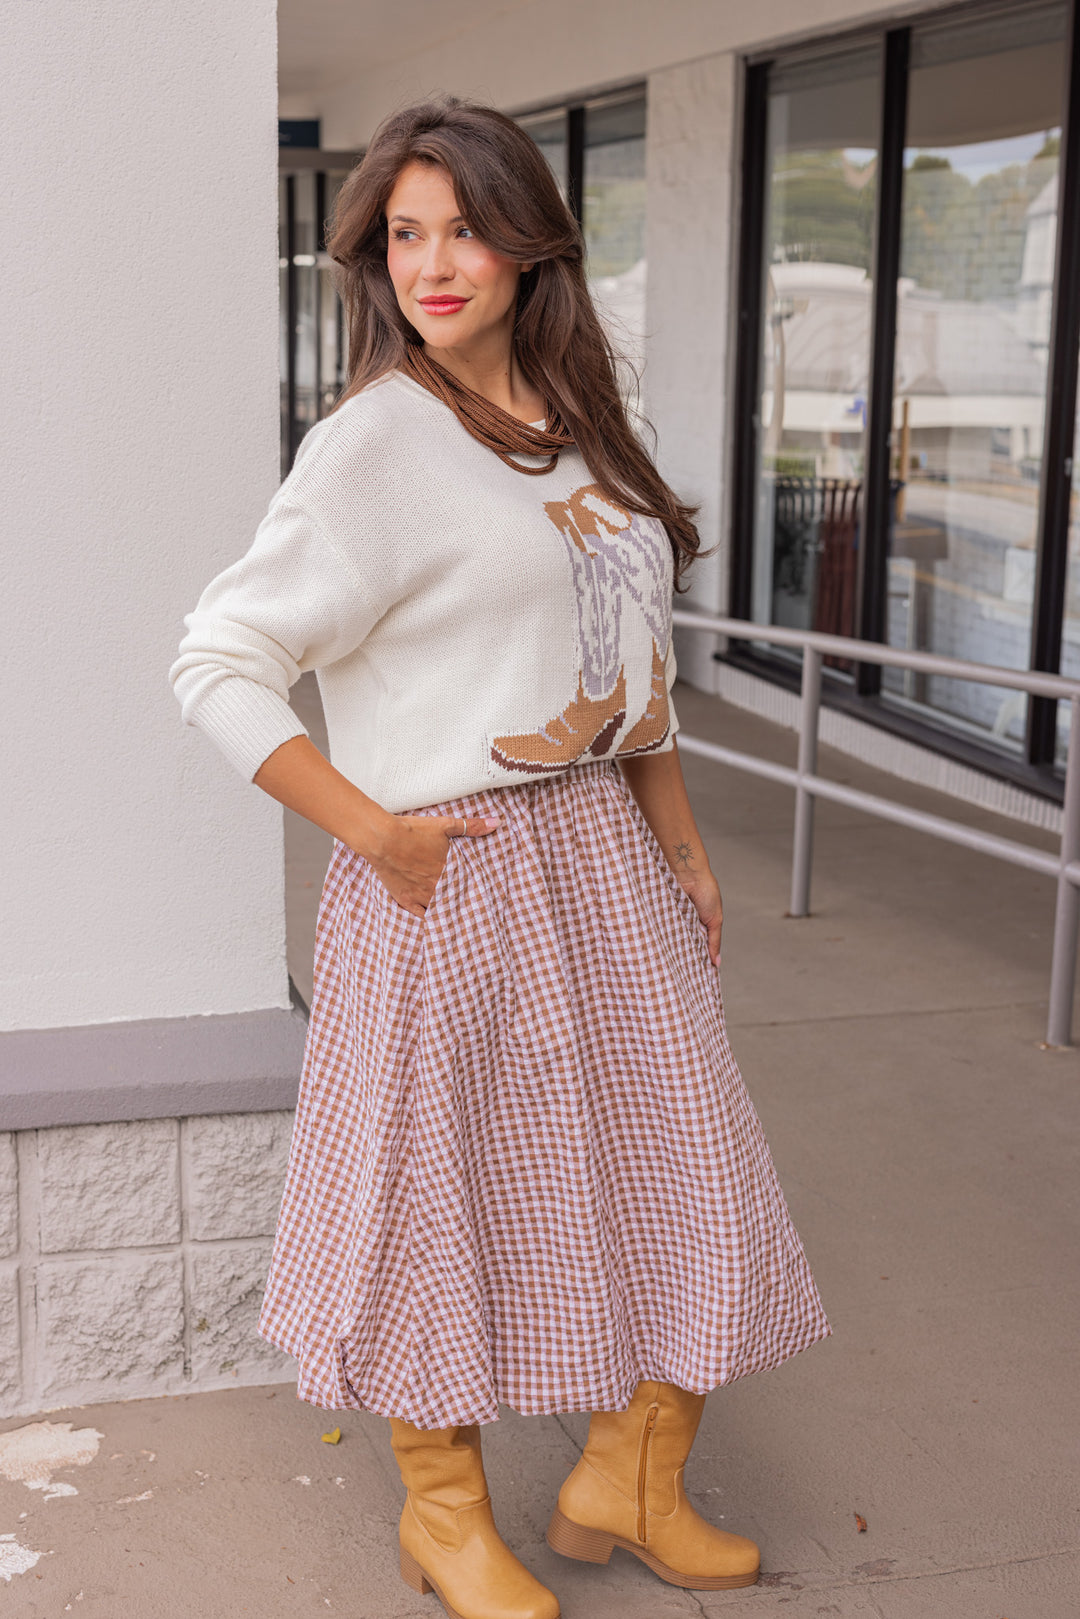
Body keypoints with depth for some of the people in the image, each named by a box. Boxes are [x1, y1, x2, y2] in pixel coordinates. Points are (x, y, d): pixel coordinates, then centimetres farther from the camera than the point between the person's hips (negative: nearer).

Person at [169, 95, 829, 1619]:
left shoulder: (574, 421, 10)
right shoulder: (377, 443, -11)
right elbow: (220, 661, -12)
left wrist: (680, 839, 14)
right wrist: (369, 830, -16)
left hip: (604, 848, 7)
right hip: (454, 866, -7)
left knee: (685, 1161, 11)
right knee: (445, 1184, 7)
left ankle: (625, 1479, 31)